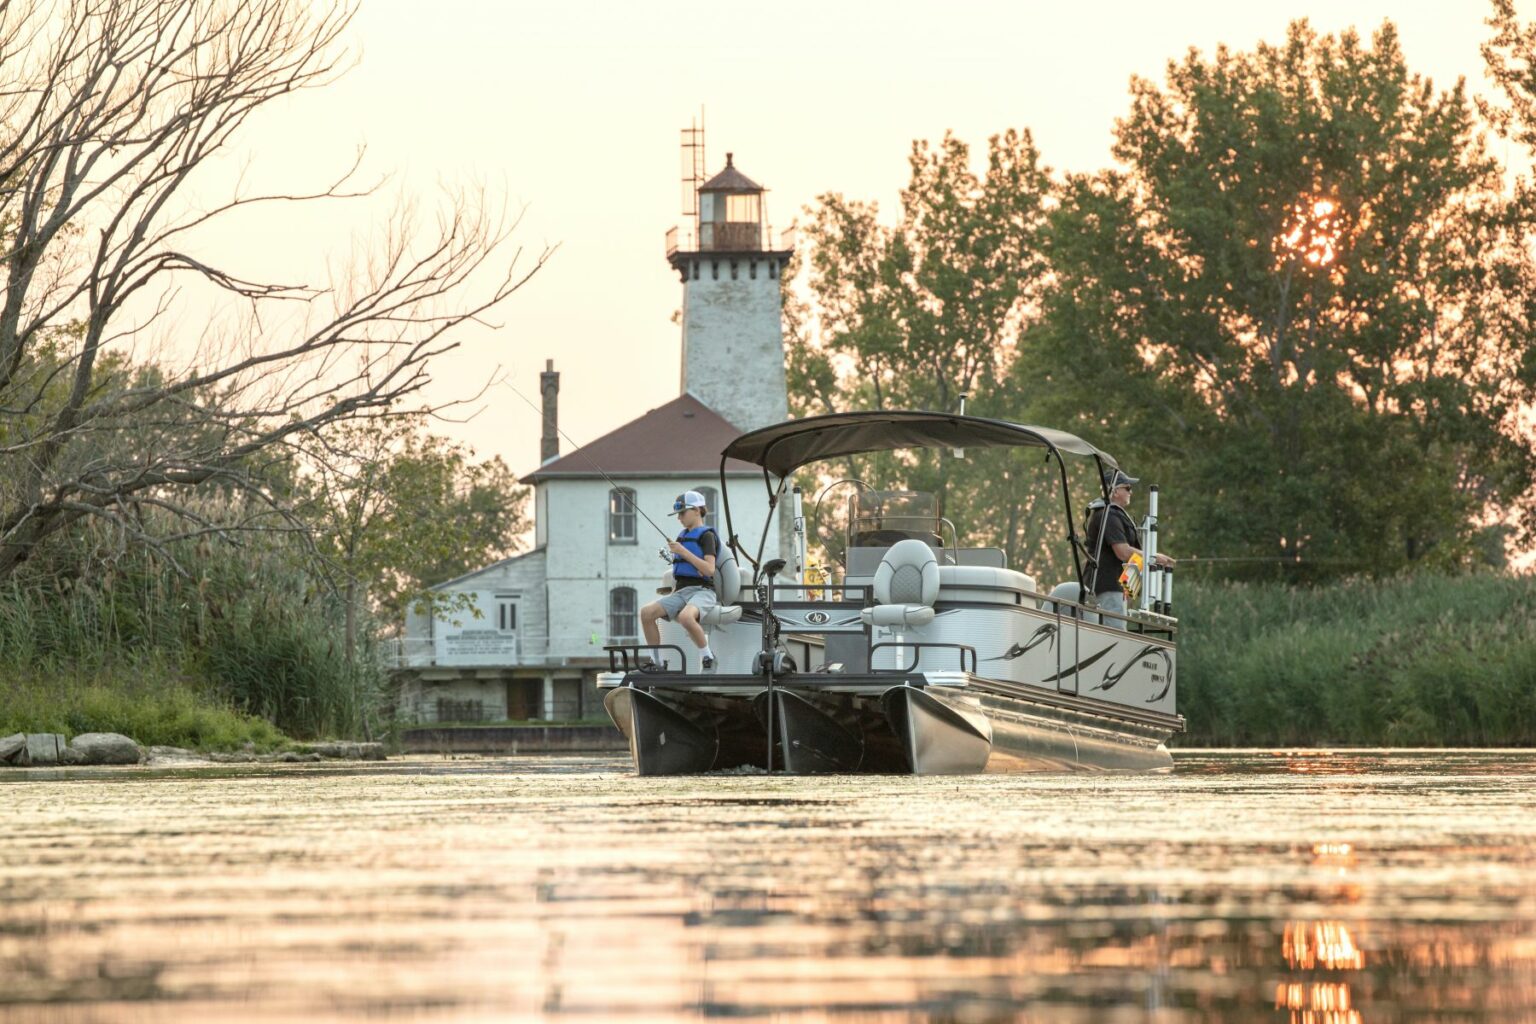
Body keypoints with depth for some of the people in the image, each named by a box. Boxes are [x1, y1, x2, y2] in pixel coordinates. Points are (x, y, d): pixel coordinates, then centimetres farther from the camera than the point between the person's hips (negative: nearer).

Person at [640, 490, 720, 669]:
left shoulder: (706, 535, -2)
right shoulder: (683, 536, 21)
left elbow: (709, 569, -15)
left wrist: (683, 552, -16)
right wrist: (672, 593, 16)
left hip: (702, 591, -7)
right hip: (682, 592, 7)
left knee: (685, 616, -40)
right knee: (646, 612, -16)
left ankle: (708, 657, -20)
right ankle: (656, 661, -8)